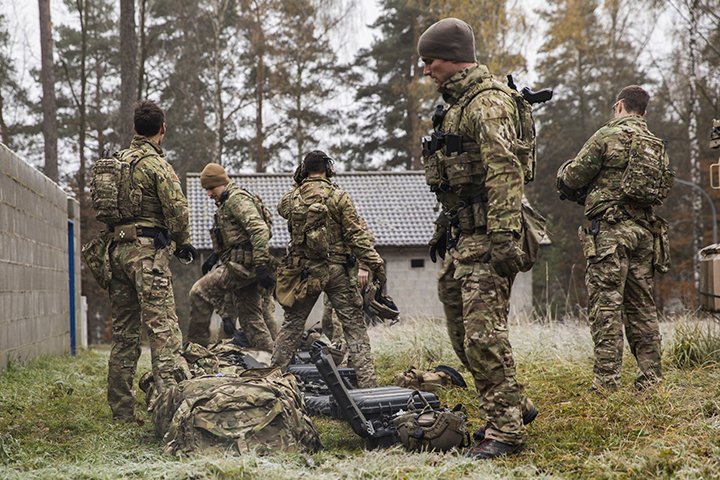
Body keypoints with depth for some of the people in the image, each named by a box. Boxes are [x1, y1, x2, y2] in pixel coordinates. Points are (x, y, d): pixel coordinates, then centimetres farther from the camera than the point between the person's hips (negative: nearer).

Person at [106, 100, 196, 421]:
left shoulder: (116, 162, 15)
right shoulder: (156, 164, -7)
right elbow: (177, 208, -11)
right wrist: (183, 243, 4)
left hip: (117, 249, 7)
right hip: (148, 252, -7)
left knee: (123, 331, 10)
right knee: (163, 327, -10)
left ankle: (121, 410, 12)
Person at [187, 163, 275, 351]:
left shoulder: (238, 199, -11)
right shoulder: (225, 203, 21)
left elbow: (259, 230, -21)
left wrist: (261, 266, -26)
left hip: (241, 264, -10)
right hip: (244, 266, 10)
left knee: (199, 293, -11)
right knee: (250, 317, 10)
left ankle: (196, 345, -6)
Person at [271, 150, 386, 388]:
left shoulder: (291, 198, 1)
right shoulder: (338, 197, -8)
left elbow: (282, 209, 27)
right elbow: (357, 237, -11)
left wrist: (298, 185, 20)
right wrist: (376, 265, -7)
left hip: (303, 271, 3)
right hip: (336, 271, -3)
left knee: (292, 324, 14)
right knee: (355, 327, 1)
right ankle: (367, 382, -4)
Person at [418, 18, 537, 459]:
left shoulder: (489, 103, -13)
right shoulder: (459, 105, 20)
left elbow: (505, 173, -23)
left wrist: (504, 237, -29)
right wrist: (447, 228, 25)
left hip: (487, 238, -11)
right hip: (464, 237, 11)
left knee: (484, 335, -11)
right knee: (464, 334, 14)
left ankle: (507, 430, -5)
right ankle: (515, 405, 26)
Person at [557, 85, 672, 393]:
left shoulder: (608, 136, -5)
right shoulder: (657, 145, 15)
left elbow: (575, 176, -4)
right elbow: (665, 187, 19)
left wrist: (564, 172, 19)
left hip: (610, 230, -7)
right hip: (645, 229, 7)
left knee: (606, 305, -7)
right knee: (642, 306, 11)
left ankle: (606, 381, -10)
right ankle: (650, 377, 11)